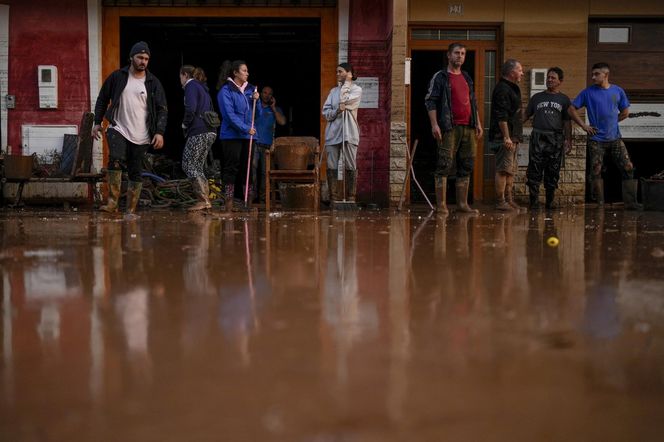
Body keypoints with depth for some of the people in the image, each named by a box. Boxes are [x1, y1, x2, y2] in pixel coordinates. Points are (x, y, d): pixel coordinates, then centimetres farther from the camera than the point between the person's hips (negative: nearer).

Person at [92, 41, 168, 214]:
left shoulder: (153, 83, 4)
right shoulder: (117, 77, 3)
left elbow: (162, 109, 4)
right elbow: (102, 99, 12)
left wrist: (160, 132, -6)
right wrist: (97, 122, 6)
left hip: (141, 136, 1)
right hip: (118, 130, -1)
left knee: (136, 173, 3)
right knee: (116, 160, -26)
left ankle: (131, 211, 12)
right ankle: (112, 203, -22)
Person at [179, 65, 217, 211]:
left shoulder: (191, 86, -4)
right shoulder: (203, 88, 24)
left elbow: (190, 109, -18)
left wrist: (185, 125, -2)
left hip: (198, 132, -9)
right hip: (210, 132, 9)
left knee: (188, 165, -5)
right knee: (198, 167, 12)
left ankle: (203, 200, -12)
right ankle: (206, 200, 8)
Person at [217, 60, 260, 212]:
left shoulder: (250, 89, 14)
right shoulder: (226, 90, -5)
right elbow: (229, 114, -13)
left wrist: (256, 100, -1)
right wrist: (245, 128, -17)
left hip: (248, 135, 5)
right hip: (232, 135, -5)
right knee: (231, 167, -3)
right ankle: (229, 201, 0)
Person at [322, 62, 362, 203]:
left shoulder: (356, 90, 5)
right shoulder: (333, 91, 16)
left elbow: (344, 100, -12)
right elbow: (325, 112, 8)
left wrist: (346, 83, -1)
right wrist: (337, 110, -11)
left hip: (349, 133, -3)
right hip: (333, 133, 3)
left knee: (350, 166, -3)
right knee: (332, 166, -2)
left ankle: (350, 198, 2)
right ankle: (334, 197, 1)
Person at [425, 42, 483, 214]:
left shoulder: (467, 78, 21)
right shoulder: (440, 77, 1)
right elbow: (430, 101, -6)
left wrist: (478, 123, 16)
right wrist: (434, 124, -16)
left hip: (468, 128, 7)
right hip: (449, 128, -7)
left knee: (466, 167, 7)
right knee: (444, 166, -8)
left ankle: (462, 204, 12)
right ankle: (441, 205, -7)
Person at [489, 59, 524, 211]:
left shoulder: (511, 89, 21)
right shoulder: (502, 89, -13)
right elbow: (501, 116, -20)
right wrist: (506, 137, -23)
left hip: (512, 137, 11)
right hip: (504, 137, -11)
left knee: (511, 170, 12)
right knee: (503, 169, -10)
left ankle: (509, 200, 17)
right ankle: (500, 202, -8)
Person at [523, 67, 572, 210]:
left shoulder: (564, 99, 12)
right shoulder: (537, 97, 14)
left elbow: (567, 122, 11)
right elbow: (526, 115, 15)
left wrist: (568, 140, 4)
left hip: (556, 139, 0)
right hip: (538, 137, 0)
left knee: (553, 173, 3)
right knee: (534, 171, -5)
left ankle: (550, 202, 10)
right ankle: (534, 201, -3)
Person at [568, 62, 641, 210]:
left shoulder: (618, 91, 4)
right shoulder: (588, 92, -3)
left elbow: (625, 112, 16)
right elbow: (572, 109, 0)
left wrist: (611, 122, 7)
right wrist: (584, 125, -5)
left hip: (615, 138, 2)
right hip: (596, 140, -2)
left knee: (628, 168, -4)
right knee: (596, 171, 0)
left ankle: (630, 202, 2)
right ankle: (600, 204, 10)